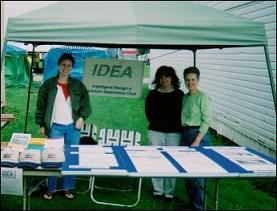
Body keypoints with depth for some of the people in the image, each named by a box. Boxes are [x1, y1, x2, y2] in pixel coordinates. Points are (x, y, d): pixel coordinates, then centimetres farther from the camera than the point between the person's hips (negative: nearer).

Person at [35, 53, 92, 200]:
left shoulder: (78, 85, 7)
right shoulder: (48, 84, 2)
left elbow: (86, 105, 9)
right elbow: (41, 106, 3)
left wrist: (81, 117, -8)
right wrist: (41, 125, -2)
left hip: (73, 127, 2)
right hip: (55, 127, -2)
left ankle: (66, 188, 16)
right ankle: (50, 189, 11)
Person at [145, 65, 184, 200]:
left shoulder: (179, 94, 3)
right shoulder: (153, 94, 4)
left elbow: (182, 113, 4)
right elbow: (148, 113, 4)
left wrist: (176, 127, -4)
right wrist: (158, 124, -3)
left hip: (174, 133, 0)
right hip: (155, 132, 1)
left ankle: (169, 192, 13)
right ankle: (158, 190, 16)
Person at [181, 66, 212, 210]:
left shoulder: (202, 97, -8)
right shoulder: (185, 97, 11)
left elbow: (207, 120, -12)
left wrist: (197, 140, -17)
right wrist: (184, 134, 4)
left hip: (199, 134, -7)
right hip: (185, 134, 7)